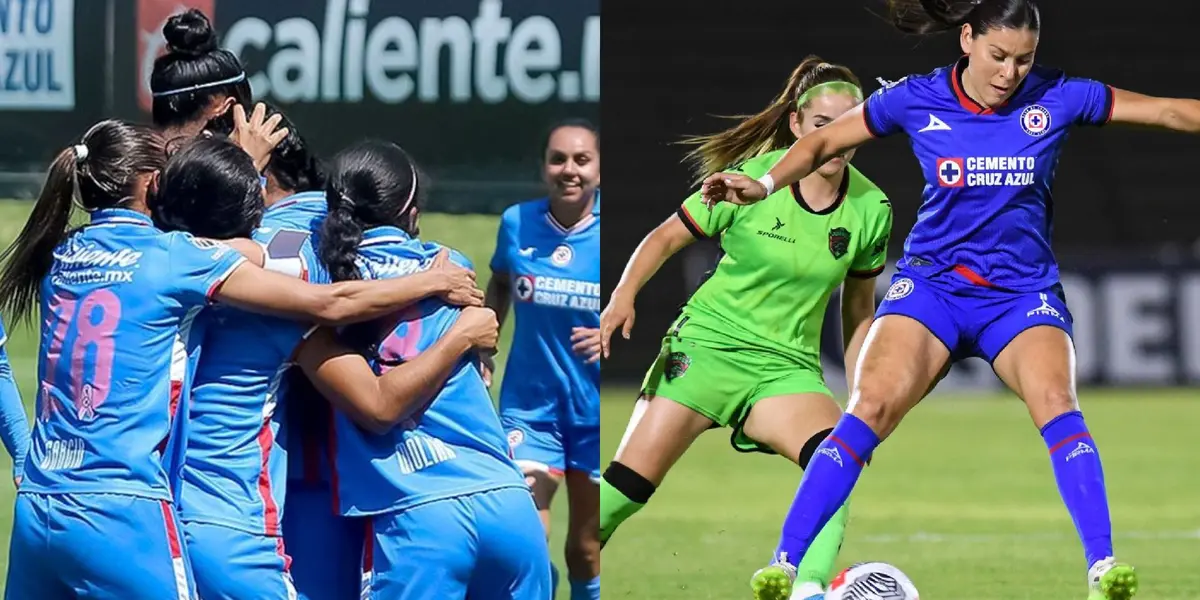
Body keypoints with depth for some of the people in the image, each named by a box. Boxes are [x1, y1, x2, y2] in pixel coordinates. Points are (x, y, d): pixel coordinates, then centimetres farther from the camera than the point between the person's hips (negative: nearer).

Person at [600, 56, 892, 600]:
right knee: (630, 481, -10)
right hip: (707, 344, -2)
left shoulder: (870, 209, -2)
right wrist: (623, 296, -15)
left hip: (787, 366, 2)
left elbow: (857, 309, 12)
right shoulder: (753, 179, -9)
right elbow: (667, 238, 1)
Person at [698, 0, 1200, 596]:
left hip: (1023, 292, 0)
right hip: (933, 282, 0)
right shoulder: (917, 100, -5)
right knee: (872, 406, -21)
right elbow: (824, 141, 6)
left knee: (1055, 402, -28)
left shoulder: (1056, 98, -6)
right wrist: (766, 183, -9)